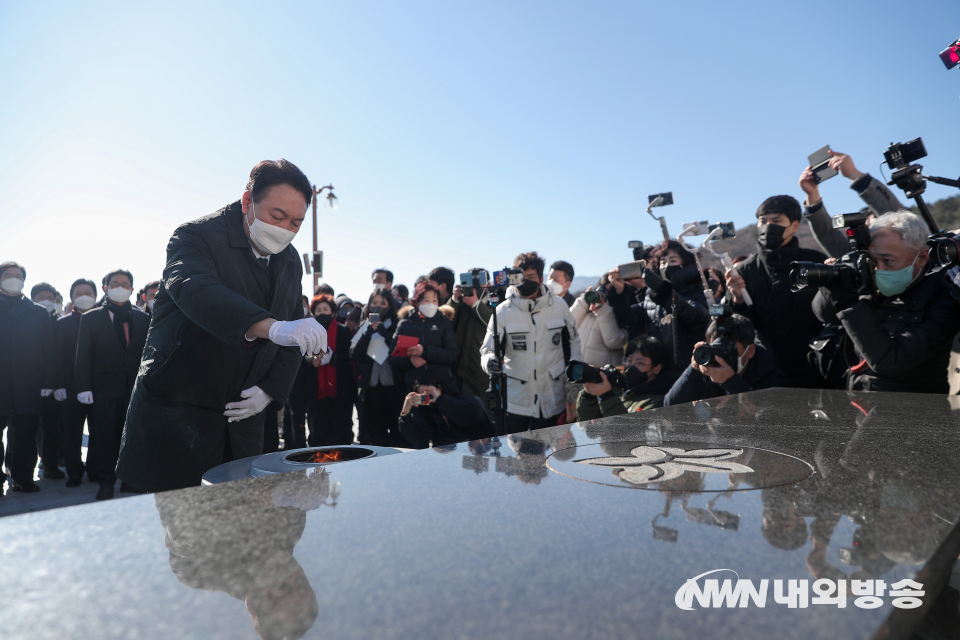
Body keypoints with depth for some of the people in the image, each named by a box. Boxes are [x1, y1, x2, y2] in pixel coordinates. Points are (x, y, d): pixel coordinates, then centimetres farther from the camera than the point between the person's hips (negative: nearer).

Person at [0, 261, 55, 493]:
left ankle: (23, 478, 15)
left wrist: (48, 382, -1)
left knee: (26, 435, 5)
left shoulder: (39, 313, 11)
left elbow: (49, 351, 7)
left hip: (29, 386, 1)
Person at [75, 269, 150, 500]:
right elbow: (83, 355, 3)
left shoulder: (143, 318, 10)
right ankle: (106, 483, 15)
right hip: (105, 387, -1)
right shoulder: (91, 318, 7)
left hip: (135, 387, 1)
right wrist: (83, 387, -4)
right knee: (106, 437, 5)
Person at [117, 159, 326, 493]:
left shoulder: (290, 261, 8)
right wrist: (273, 327, -50)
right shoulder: (197, 236, -11)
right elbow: (195, 290, -35)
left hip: (242, 419, 5)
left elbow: (293, 339, 11)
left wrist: (271, 390, -5)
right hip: (176, 414, -5)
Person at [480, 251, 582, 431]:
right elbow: (488, 348, -7)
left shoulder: (559, 306, -2)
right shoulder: (503, 311, -7)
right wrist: (490, 361, -30)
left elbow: (573, 341, 11)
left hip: (552, 399, 1)